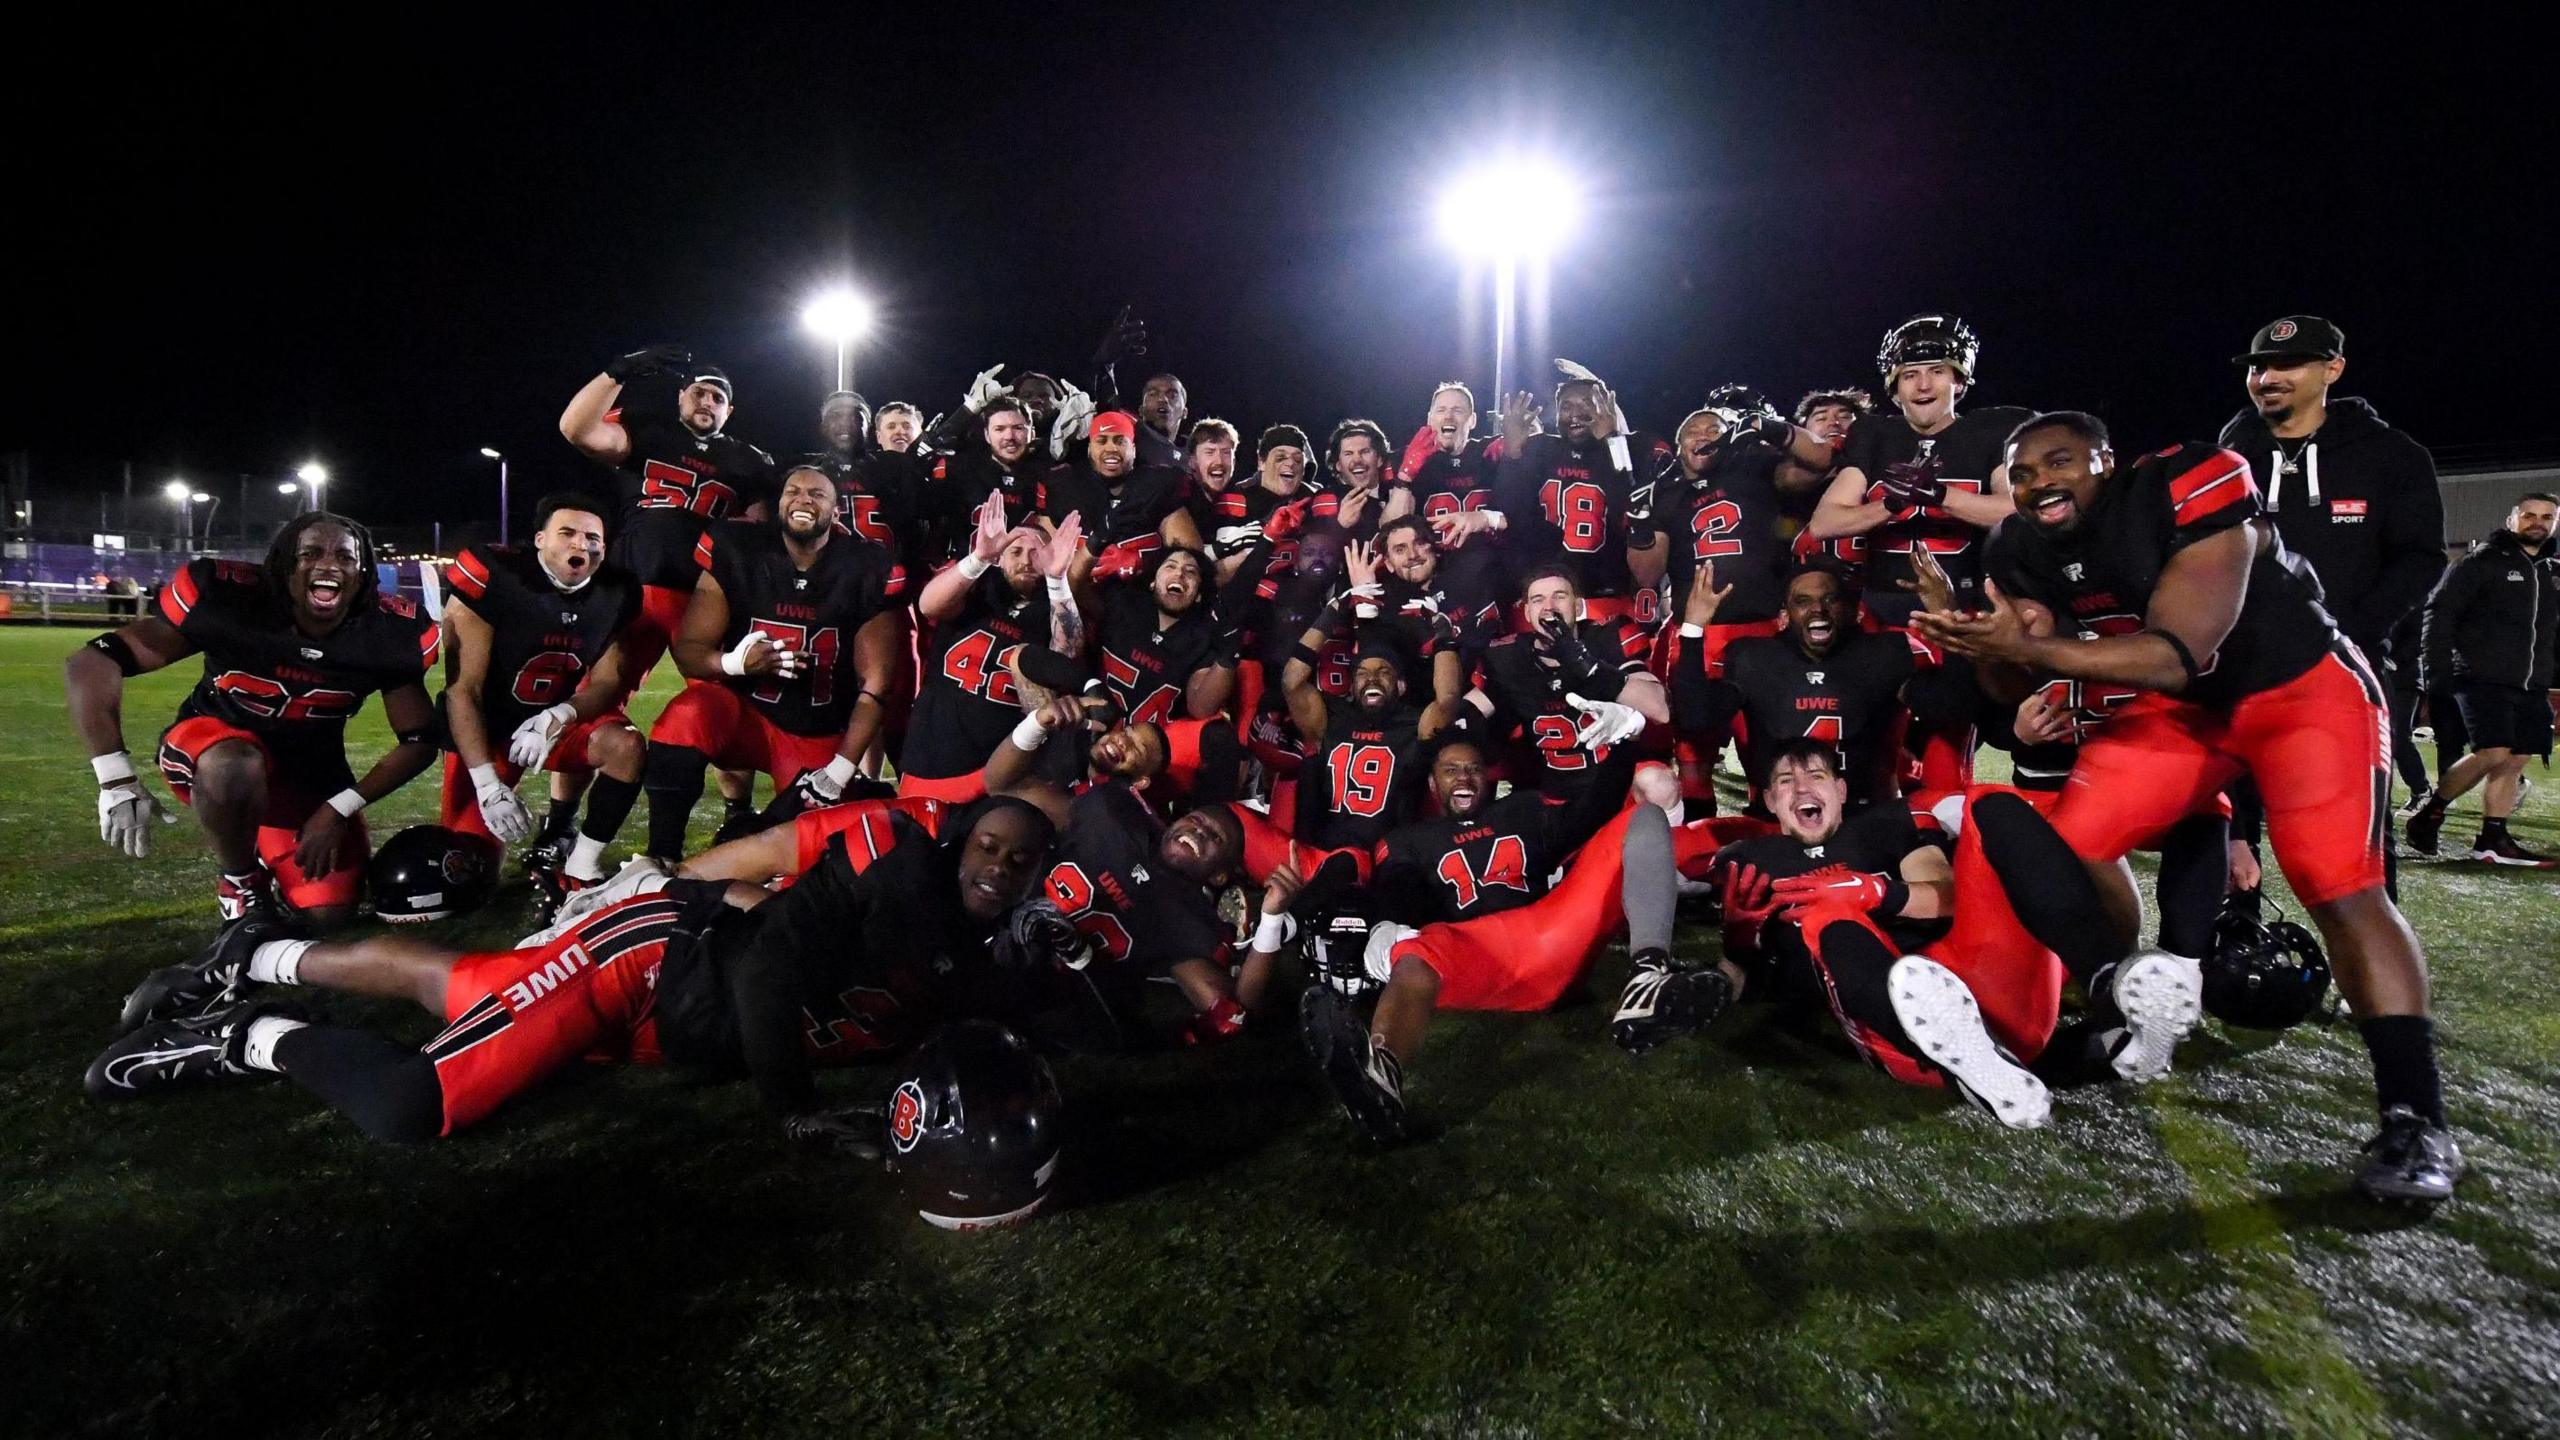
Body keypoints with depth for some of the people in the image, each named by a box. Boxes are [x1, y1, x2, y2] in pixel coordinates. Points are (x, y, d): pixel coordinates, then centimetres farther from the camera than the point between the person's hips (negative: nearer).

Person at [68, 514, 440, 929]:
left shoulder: (386, 635, -20)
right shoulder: (231, 599, -26)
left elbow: (420, 741, -10)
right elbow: (93, 661, -26)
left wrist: (338, 810, -18)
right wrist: (117, 781, -32)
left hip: (311, 771, 2)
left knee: (331, 919, -3)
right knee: (236, 768, -40)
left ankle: (273, 867, 31)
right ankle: (241, 883, -10)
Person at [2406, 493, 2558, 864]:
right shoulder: (2483, 560, -3)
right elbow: (2439, 611, -9)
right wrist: (2436, 670, -15)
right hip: (2483, 679, -7)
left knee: (2516, 760, 5)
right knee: (2493, 754, -17)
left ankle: (2492, 839, 10)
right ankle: (2429, 814, -1)